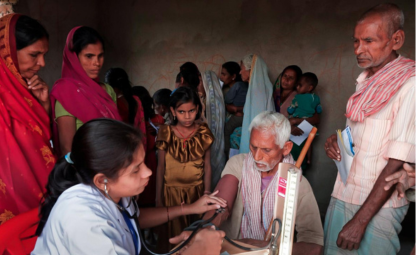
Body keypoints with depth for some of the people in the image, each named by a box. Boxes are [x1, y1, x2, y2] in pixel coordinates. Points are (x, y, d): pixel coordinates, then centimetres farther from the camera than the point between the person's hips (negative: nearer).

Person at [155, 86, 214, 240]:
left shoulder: (203, 133, -3)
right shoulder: (166, 134, -7)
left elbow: (207, 165, 1)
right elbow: (160, 167, -2)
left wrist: (207, 192, 2)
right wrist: (158, 198, 2)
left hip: (196, 190, 1)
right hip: (172, 191, -1)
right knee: (176, 234, 11)